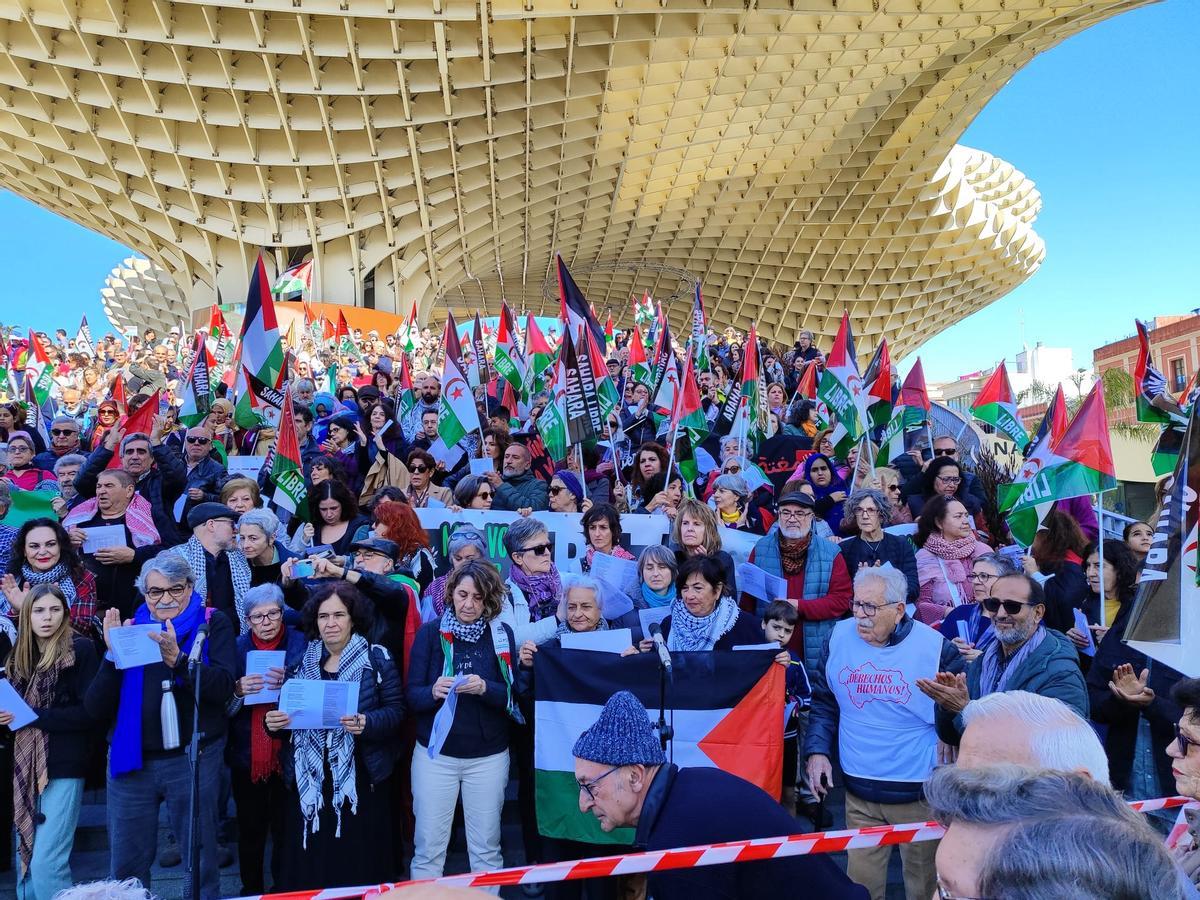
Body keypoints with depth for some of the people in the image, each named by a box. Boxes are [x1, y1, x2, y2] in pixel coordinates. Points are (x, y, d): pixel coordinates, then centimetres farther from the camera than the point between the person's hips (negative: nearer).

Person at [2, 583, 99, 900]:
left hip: (62, 766, -6)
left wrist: (33, 716, -16)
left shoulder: (81, 649, -7)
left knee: (46, 863, -10)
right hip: (26, 767, 7)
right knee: (25, 857, 11)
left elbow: (90, 711, -13)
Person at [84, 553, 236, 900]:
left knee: (200, 858, 8)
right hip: (130, 759, 3)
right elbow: (95, 709, 1)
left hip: (193, 759, -2)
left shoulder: (213, 625, 0)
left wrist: (176, 658, -29)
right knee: (126, 865, 11)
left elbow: (223, 687, -16)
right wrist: (112, 655, -13)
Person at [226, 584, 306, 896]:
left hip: (289, 753, -2)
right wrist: (238, 691, -18)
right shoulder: (236, 647, 3)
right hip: (247, 755, 2)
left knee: (286, 830, 2)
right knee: (250, 831, 10)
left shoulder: (300, 643, -3)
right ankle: (252, 889, 27)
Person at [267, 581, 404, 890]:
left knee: (359, 863, 3)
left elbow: (396, 710, -6)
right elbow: (285, 709, 13)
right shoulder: (300, 659, 8)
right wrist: (273, 722, -8)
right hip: (308, 778, 3)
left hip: (360, 777, -3)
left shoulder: (377, 659, -2)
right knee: (308, 862, 7)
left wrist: (366, 723, -23)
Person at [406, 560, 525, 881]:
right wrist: (433, 692, -25)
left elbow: (514, 695, -3)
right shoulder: (430, 632, -1)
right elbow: (411, 696, -4)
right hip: (435, 753, 0)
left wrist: (484, 688, -23)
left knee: (486, 848, 10)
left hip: (488, 755, 1)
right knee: (428, 848, 5)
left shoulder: (502, 634, 1)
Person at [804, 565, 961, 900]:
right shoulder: (839, 638, -3)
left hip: (920, 796, -2)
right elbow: (824, 705, 7)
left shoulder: (936, 648, -13)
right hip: (859, 792, 3)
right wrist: (817, 751, -3)